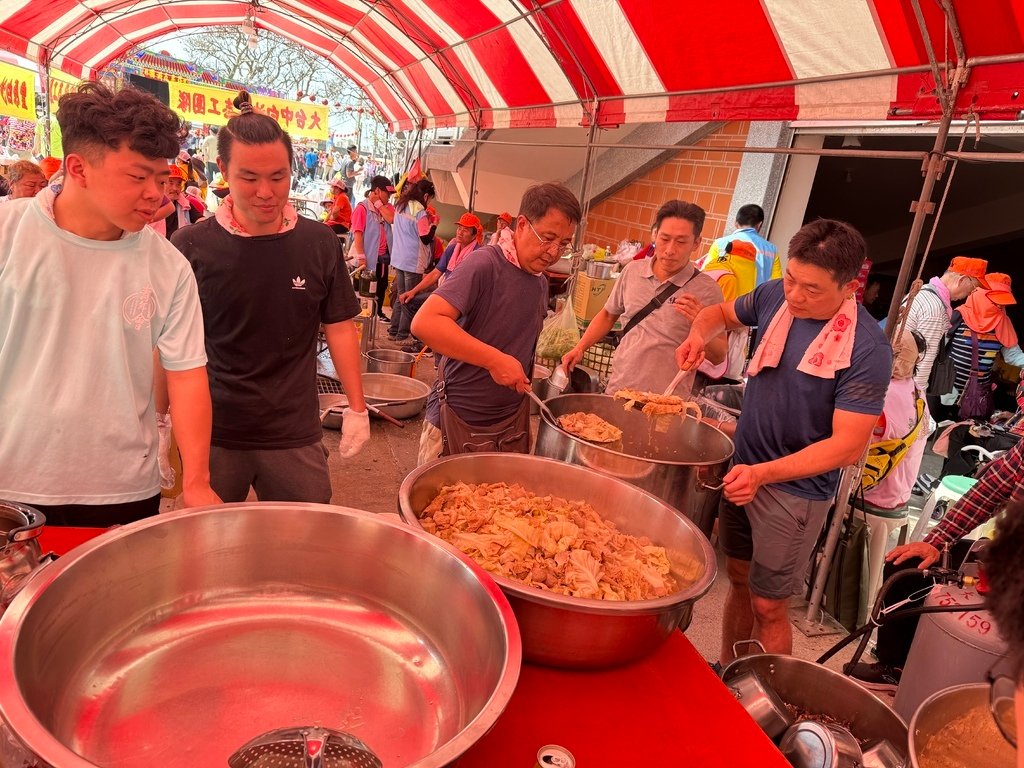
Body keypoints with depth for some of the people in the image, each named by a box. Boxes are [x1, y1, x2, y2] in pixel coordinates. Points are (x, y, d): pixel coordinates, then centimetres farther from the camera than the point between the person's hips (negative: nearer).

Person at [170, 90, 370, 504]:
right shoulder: (191, 246, -7)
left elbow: (339, 327, 5)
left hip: (295, 438, 1)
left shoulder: (319, 243, -2)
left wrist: (356, 408, 4)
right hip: (212, 437, -1)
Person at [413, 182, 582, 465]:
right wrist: (494, 360, -30)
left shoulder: (541, 283, 8)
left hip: (513, 422, 7)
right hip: (459, 422, -7)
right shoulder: (485, 263, -16)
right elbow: (424, 322, -28)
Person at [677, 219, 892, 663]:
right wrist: (698, 335, -10)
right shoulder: (775, 296, -6)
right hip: (743, 467, 6)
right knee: (739, 580, 20)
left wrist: (763, 473, -32)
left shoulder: (867, 350, -22)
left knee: (768, 606, 5)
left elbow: (848, 445, -23)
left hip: (797, 489, -5)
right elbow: (721, 314, 13)